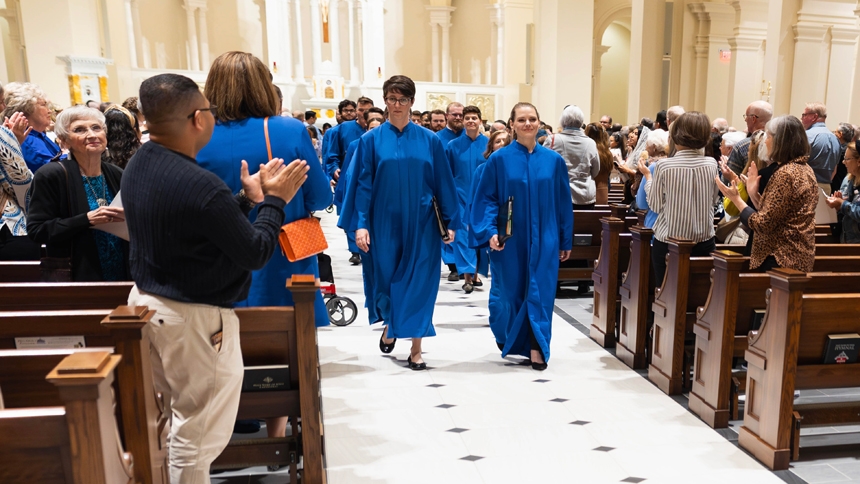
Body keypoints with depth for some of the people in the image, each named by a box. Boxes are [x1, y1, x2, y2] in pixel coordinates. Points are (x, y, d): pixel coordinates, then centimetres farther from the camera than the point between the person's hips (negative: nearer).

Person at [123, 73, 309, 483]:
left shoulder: (138, 165, 1)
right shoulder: (200, 185, -27)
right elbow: (255, 254, -18)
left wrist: (248, 199, 7)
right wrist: (275, 200, -7)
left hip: (146, 300, 9)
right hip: (194, 317, -9)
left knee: (160, 420, 24)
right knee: (196, 432, 9)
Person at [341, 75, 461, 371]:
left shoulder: (430, 141, 2)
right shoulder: (371, 140, 0)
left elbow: (443, 184, 4)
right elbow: (363, 184, -2)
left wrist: (450, 222, 1)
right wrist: (361, 224, -10)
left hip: (421, 225, 0)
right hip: (385, 224, 0)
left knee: (419, 282, 2)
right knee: (387, 279, 9)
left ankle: (416, 348, 13)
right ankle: (389, 326, 39)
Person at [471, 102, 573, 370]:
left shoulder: (554, 160, 1)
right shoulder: (499, 159, -4)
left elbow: (563, 203, 5)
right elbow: (486, 199, -4)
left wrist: (566, 240, 6)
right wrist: (490, 232, -16)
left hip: (543, 239, 1)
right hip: (509, 240, -1)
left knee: (540, 293, 3)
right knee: (509, 292, 11)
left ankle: (536, 348, 13)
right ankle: (506, 338, 37)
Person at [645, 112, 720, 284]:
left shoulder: (664, 166, -12)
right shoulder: (711, 164, -2)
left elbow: (655, 205, -2)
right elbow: (714, 200, 10)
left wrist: (648, 177, 11)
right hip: (704, 242, 3)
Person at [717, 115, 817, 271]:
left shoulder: (785, 173, -18)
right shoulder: (805, 169, 11)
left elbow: (763, 224, -19)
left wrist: (736, 199, -10)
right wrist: (753, 193, 10)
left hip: (781, 261, -10)